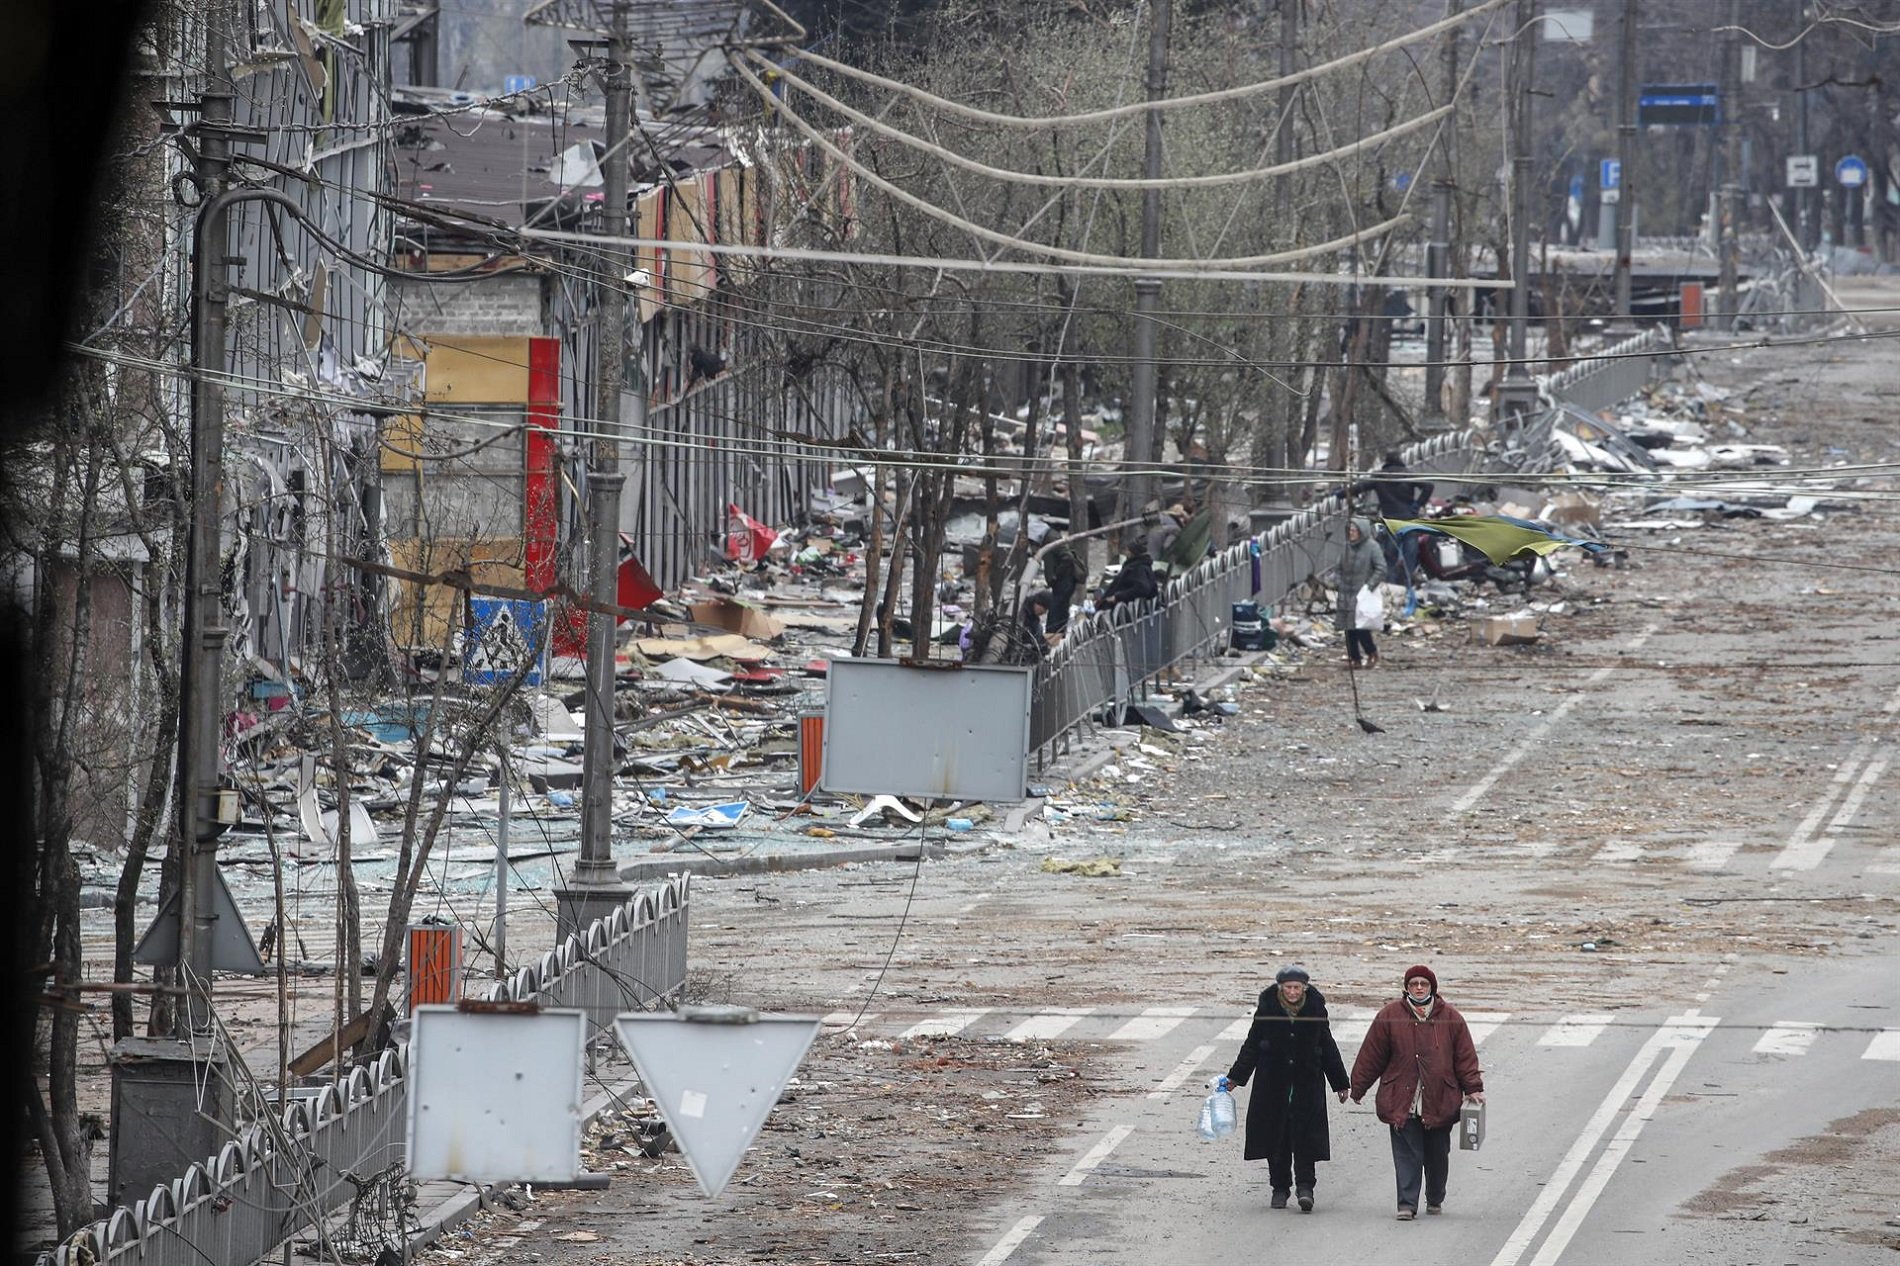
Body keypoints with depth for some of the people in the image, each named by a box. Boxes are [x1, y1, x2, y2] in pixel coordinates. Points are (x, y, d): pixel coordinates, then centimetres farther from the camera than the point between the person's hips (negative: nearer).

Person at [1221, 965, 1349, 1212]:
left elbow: (1328, 1049, 10)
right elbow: (1252, 1046, 6)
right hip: (1273, 1085, 1)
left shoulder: (1316, 1010, 0)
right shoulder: (1267, 1010, -3)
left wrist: (1340, 1083, 15)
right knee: (1276, 1136, 4)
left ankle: (1305, 1186, -8)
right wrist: (1234, 1078, 5)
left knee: (1305, 1135, -9)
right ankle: (1280, 1189, 15)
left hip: (1307, 1083, -1)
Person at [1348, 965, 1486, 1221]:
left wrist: (1473, 1089, 1)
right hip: (1402, 1101, -1)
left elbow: (1465, 1056, 8)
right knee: (1406, 1154, -6)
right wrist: (1358, 1089, 9)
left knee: (1437, 1155, 11)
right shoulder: (1390, 1016, 1)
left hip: (1439, 1102, 1)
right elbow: (1371, 1055, 6)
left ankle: (1435, 1200, 29)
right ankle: (1407, 1204, -6)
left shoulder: (1450, 1018, 4)